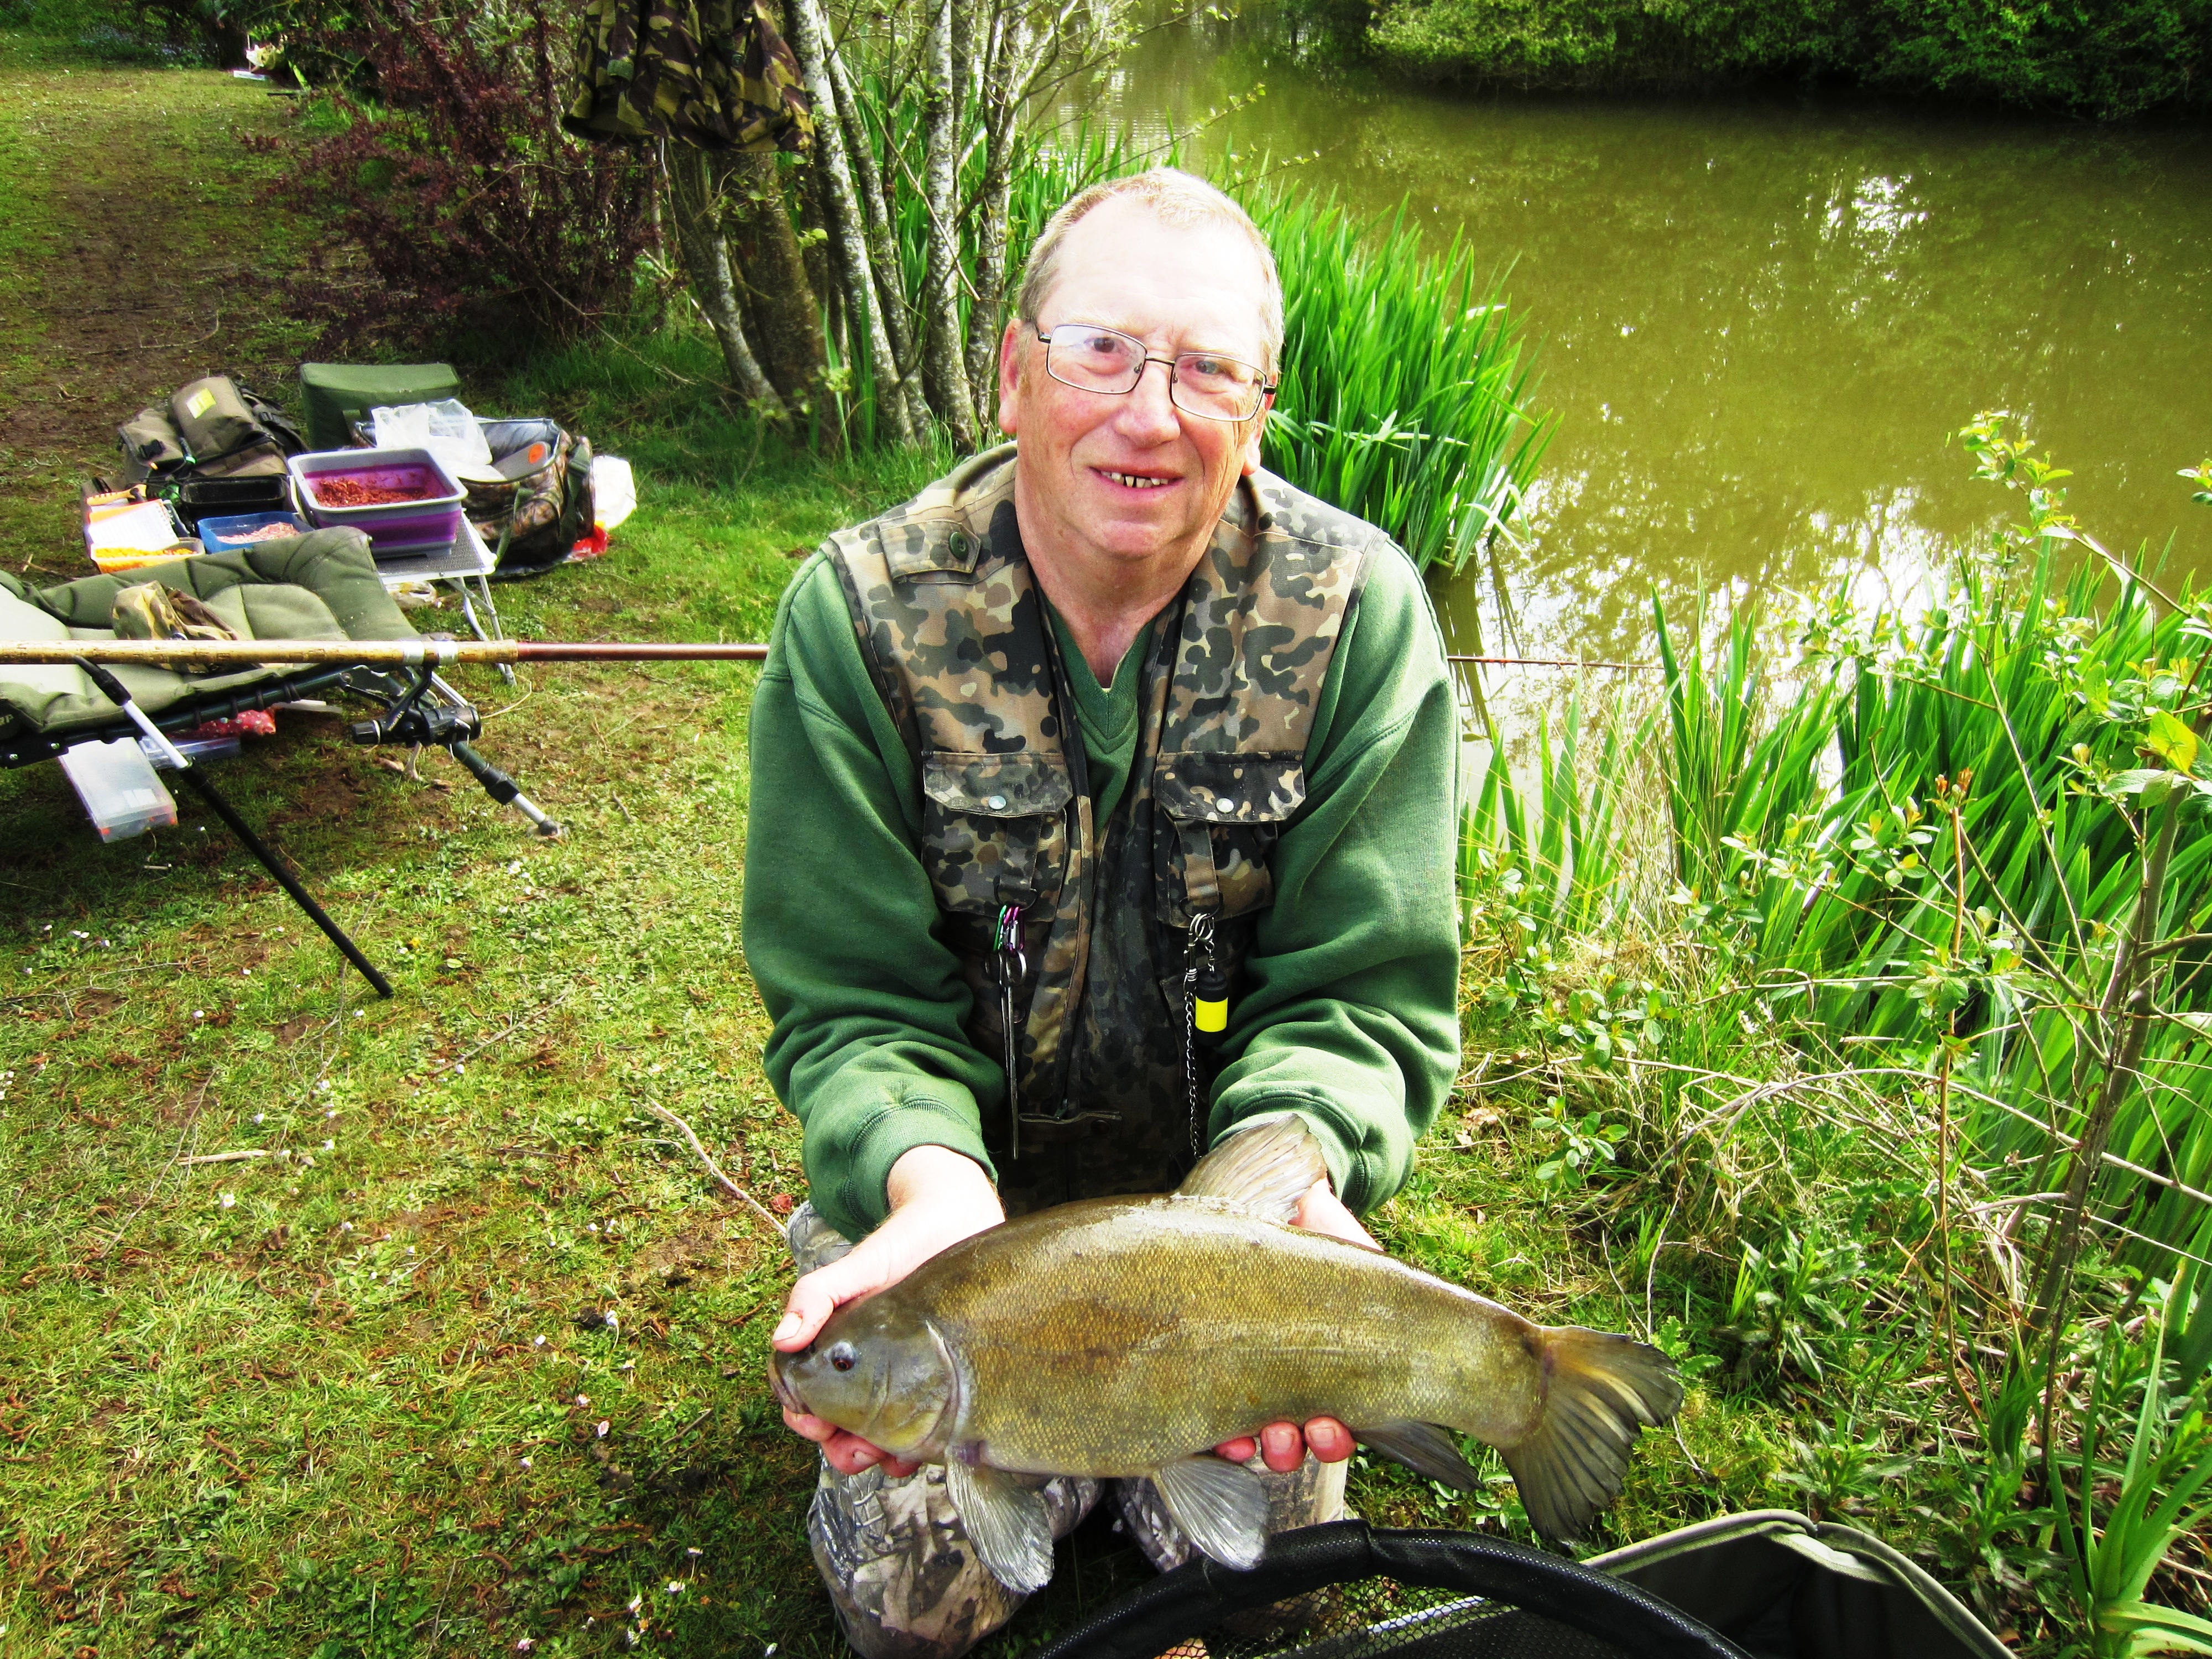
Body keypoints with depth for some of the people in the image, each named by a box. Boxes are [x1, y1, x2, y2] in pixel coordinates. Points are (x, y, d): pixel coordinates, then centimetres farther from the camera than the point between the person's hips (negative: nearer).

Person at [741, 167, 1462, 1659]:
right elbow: (851, 1002, -17)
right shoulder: (859, 615, -18)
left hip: (1221, 1191, 1)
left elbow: (1364, 988, -17)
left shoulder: (1359, 609, -17)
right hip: (963, 1181, 0)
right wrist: (929, 1174, -38)